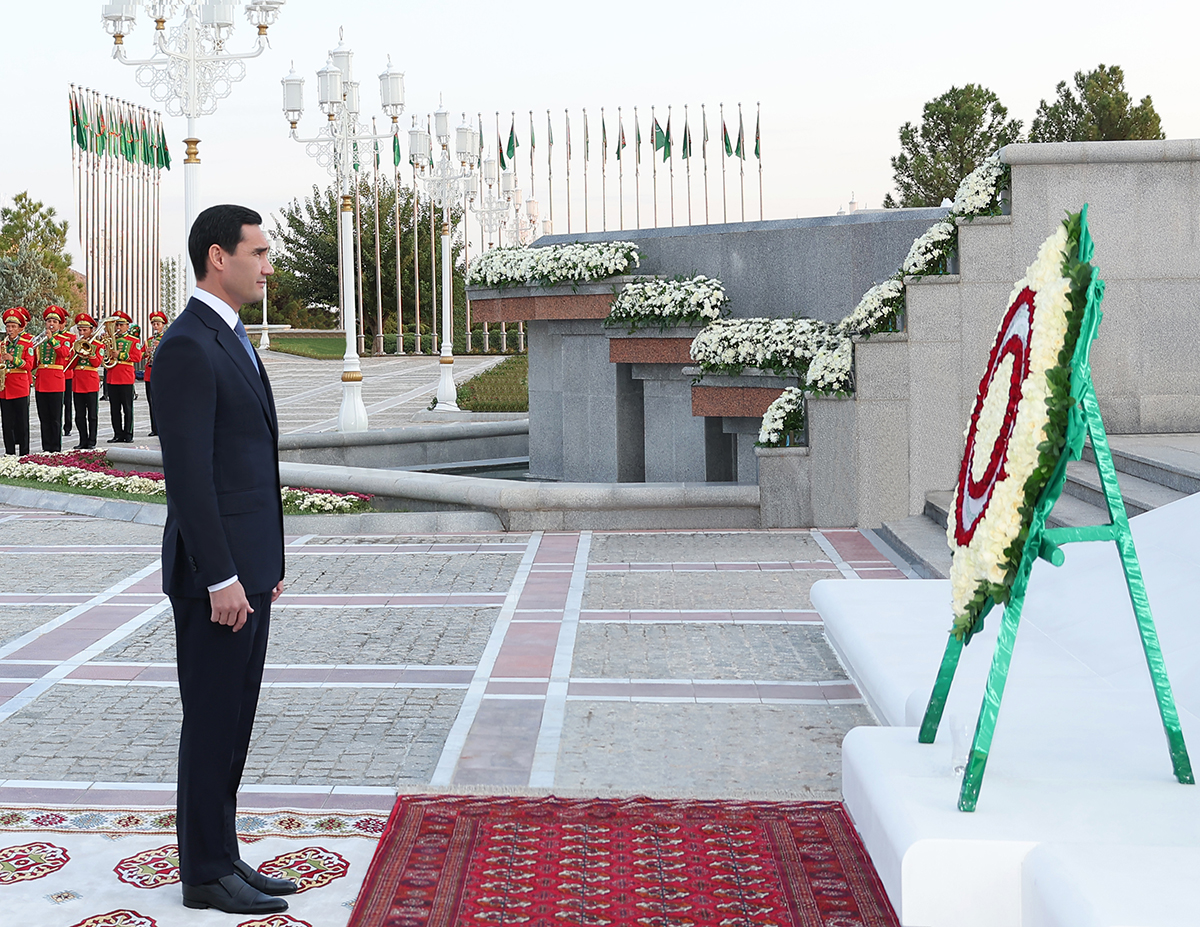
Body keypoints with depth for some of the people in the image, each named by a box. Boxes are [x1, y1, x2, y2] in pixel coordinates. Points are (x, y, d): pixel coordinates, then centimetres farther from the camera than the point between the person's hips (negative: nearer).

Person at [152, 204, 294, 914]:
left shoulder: (233, 341, 16)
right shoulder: (187, 348, -16)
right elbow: (188, 474, -21)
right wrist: (221, 580, -22)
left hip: (248, 566, 10)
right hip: (215, 572, -10)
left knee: (234, 720, 14)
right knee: (212, 721, 0)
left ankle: (222, 857, 25)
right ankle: (206, 874, 12)